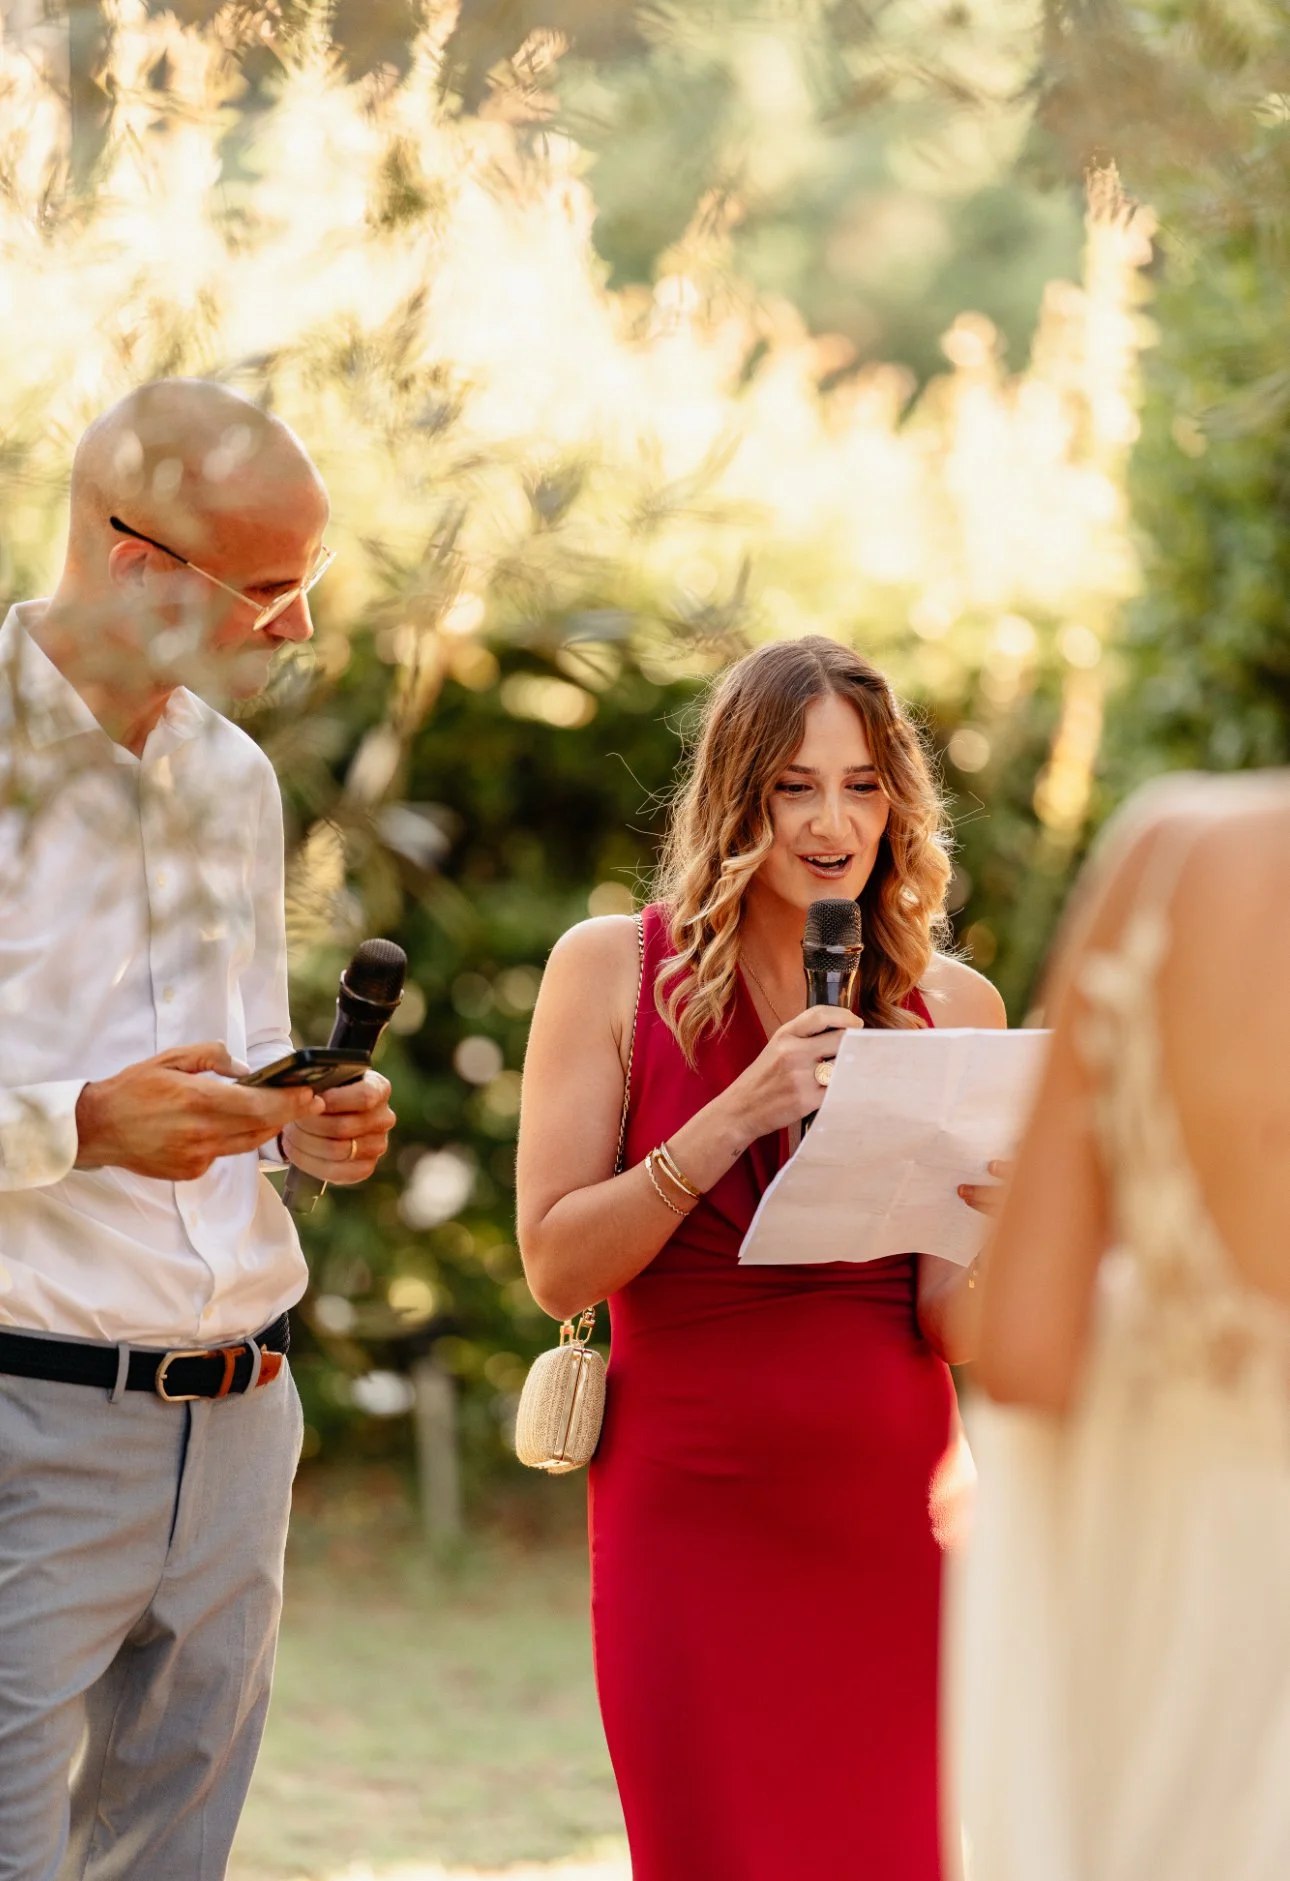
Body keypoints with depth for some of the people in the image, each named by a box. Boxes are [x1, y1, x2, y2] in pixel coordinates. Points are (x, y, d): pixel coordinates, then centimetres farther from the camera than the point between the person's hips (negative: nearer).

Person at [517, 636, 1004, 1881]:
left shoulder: (951, 1006, 6)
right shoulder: (614, 971, 1)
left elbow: (953, 1324, 4)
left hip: (892, 1519, 2)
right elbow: (556, 1266, -5)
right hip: (694, 1513, -2)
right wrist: (734, 1118, -15)